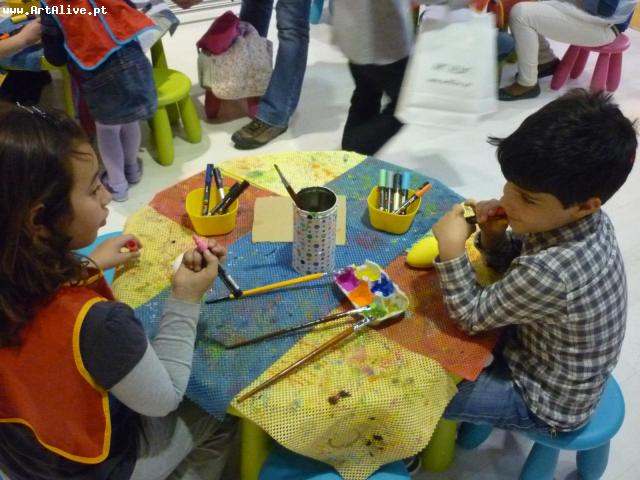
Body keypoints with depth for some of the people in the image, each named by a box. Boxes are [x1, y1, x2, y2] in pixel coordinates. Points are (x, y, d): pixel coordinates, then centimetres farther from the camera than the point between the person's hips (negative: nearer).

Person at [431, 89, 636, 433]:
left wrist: (451, 250, -28)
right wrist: (493, 235, -19)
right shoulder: (585, 221, -17)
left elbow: (472, 317, -25)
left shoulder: (549, 274, -43)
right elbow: (513, 268, 0)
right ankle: (470, 418, 41)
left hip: (550, 404, -8)